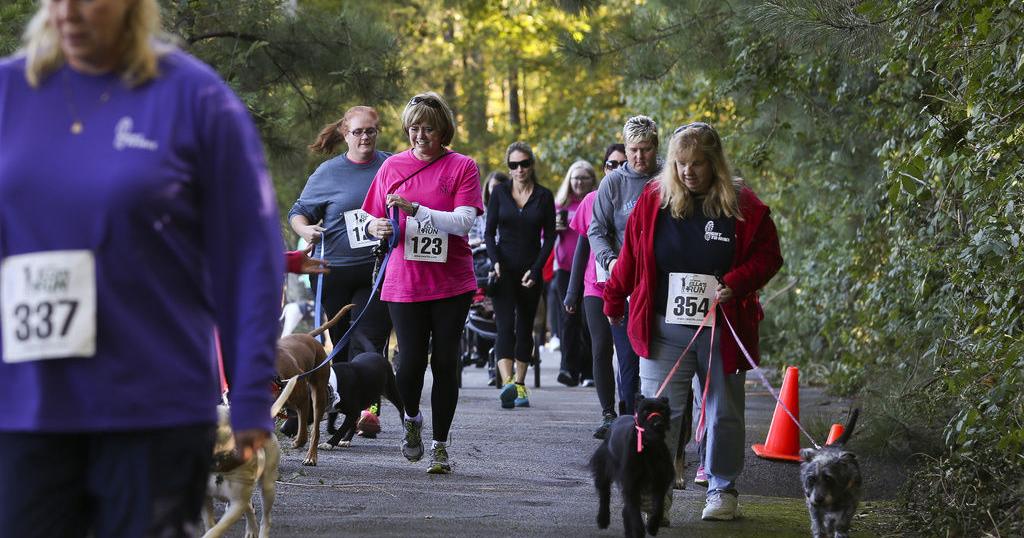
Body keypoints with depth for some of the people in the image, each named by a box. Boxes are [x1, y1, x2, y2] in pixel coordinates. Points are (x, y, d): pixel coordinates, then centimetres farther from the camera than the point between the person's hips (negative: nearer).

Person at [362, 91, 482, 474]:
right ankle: (411, 419, 27)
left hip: (451, 281, -1)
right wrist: (378, 228, -9)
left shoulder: (462, 167, 0)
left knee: (445, 362, 0)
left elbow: (463, 222, -12)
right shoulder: (393, 166, 8)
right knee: (411, 360, -4)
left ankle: (440, 445, 11)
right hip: (405, 281, 1)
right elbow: (373, 220, 14)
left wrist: (415, 209, -21)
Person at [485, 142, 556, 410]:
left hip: (531, 271, 1)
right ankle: (507, 383, -29)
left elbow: (549, 237, 4)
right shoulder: (499, 193, 4)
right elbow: (489, 232, 4)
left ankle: (520, 384, 16)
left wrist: (536, 269, -7)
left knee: (525, 327, 7)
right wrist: (495, 261, -12)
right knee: (505, 325, -15)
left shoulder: (544, 196, 4)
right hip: (504, 270, -1)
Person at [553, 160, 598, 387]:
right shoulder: (561, 204, 12)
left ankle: (588, 371, 10)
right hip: (566, 267, 1)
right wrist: (554, 226, -3)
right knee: (570, 317, -7)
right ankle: (569, 368, -11)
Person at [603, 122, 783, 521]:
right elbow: (630, 256, 10)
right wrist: (614, 300, 17)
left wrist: (737, 282, -15)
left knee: (724, 413, 10)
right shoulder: (654, 200, 1)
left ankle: (722, 490, 22)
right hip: (665, 328, 0)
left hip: (722, 329, 0)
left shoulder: (743, 206, -3)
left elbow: (768, 256, 2)